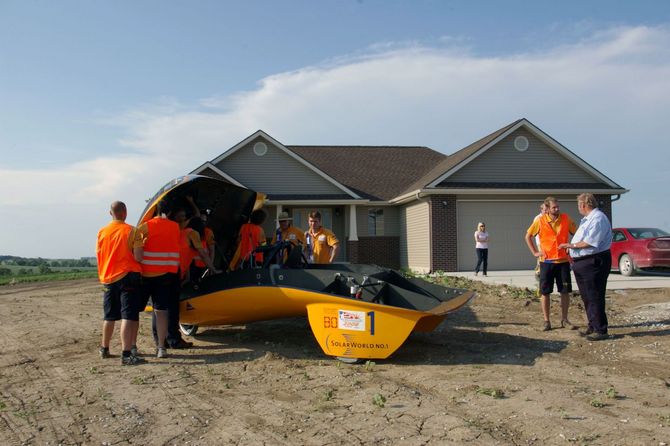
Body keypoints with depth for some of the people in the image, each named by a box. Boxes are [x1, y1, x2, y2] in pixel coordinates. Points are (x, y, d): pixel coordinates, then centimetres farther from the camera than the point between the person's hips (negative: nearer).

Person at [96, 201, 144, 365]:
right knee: (128, 316, -8)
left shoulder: (102, 232, 6)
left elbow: (99, 254, 13)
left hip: (108, 278, 6)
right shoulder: (130, 231, -9)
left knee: (109, 316, 18)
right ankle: (126, 354, -15)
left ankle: (104, 349, 31)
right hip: (127, 276, -6)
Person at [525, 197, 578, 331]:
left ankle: (564, 319, 19)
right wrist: (535, 252, 0)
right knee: (545, 292, 3)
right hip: (546, 261, -1)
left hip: (563, 261, 1)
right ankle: (546, 321, 13)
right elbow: (528, 236, 6)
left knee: (565, 291, 5)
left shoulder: (566, 219, -2)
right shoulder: (540, 221, -5)